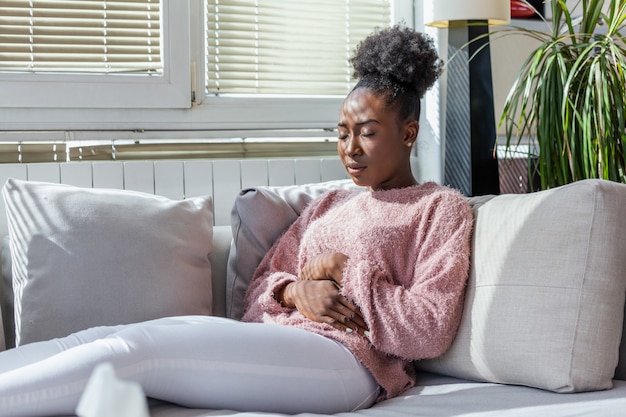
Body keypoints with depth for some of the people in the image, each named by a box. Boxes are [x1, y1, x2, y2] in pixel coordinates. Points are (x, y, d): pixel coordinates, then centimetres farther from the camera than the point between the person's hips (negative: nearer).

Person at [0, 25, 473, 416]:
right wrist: (297, 292, -2)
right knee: (95, 338, -16)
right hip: (273, 338, 7)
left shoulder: (441, 207, 10)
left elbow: (430, 330, -2)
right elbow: (260, 287, 20)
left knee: (131, 350, -27)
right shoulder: (329, 205, 29)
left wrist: (342, 270, -4)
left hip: (345, 357, -7)